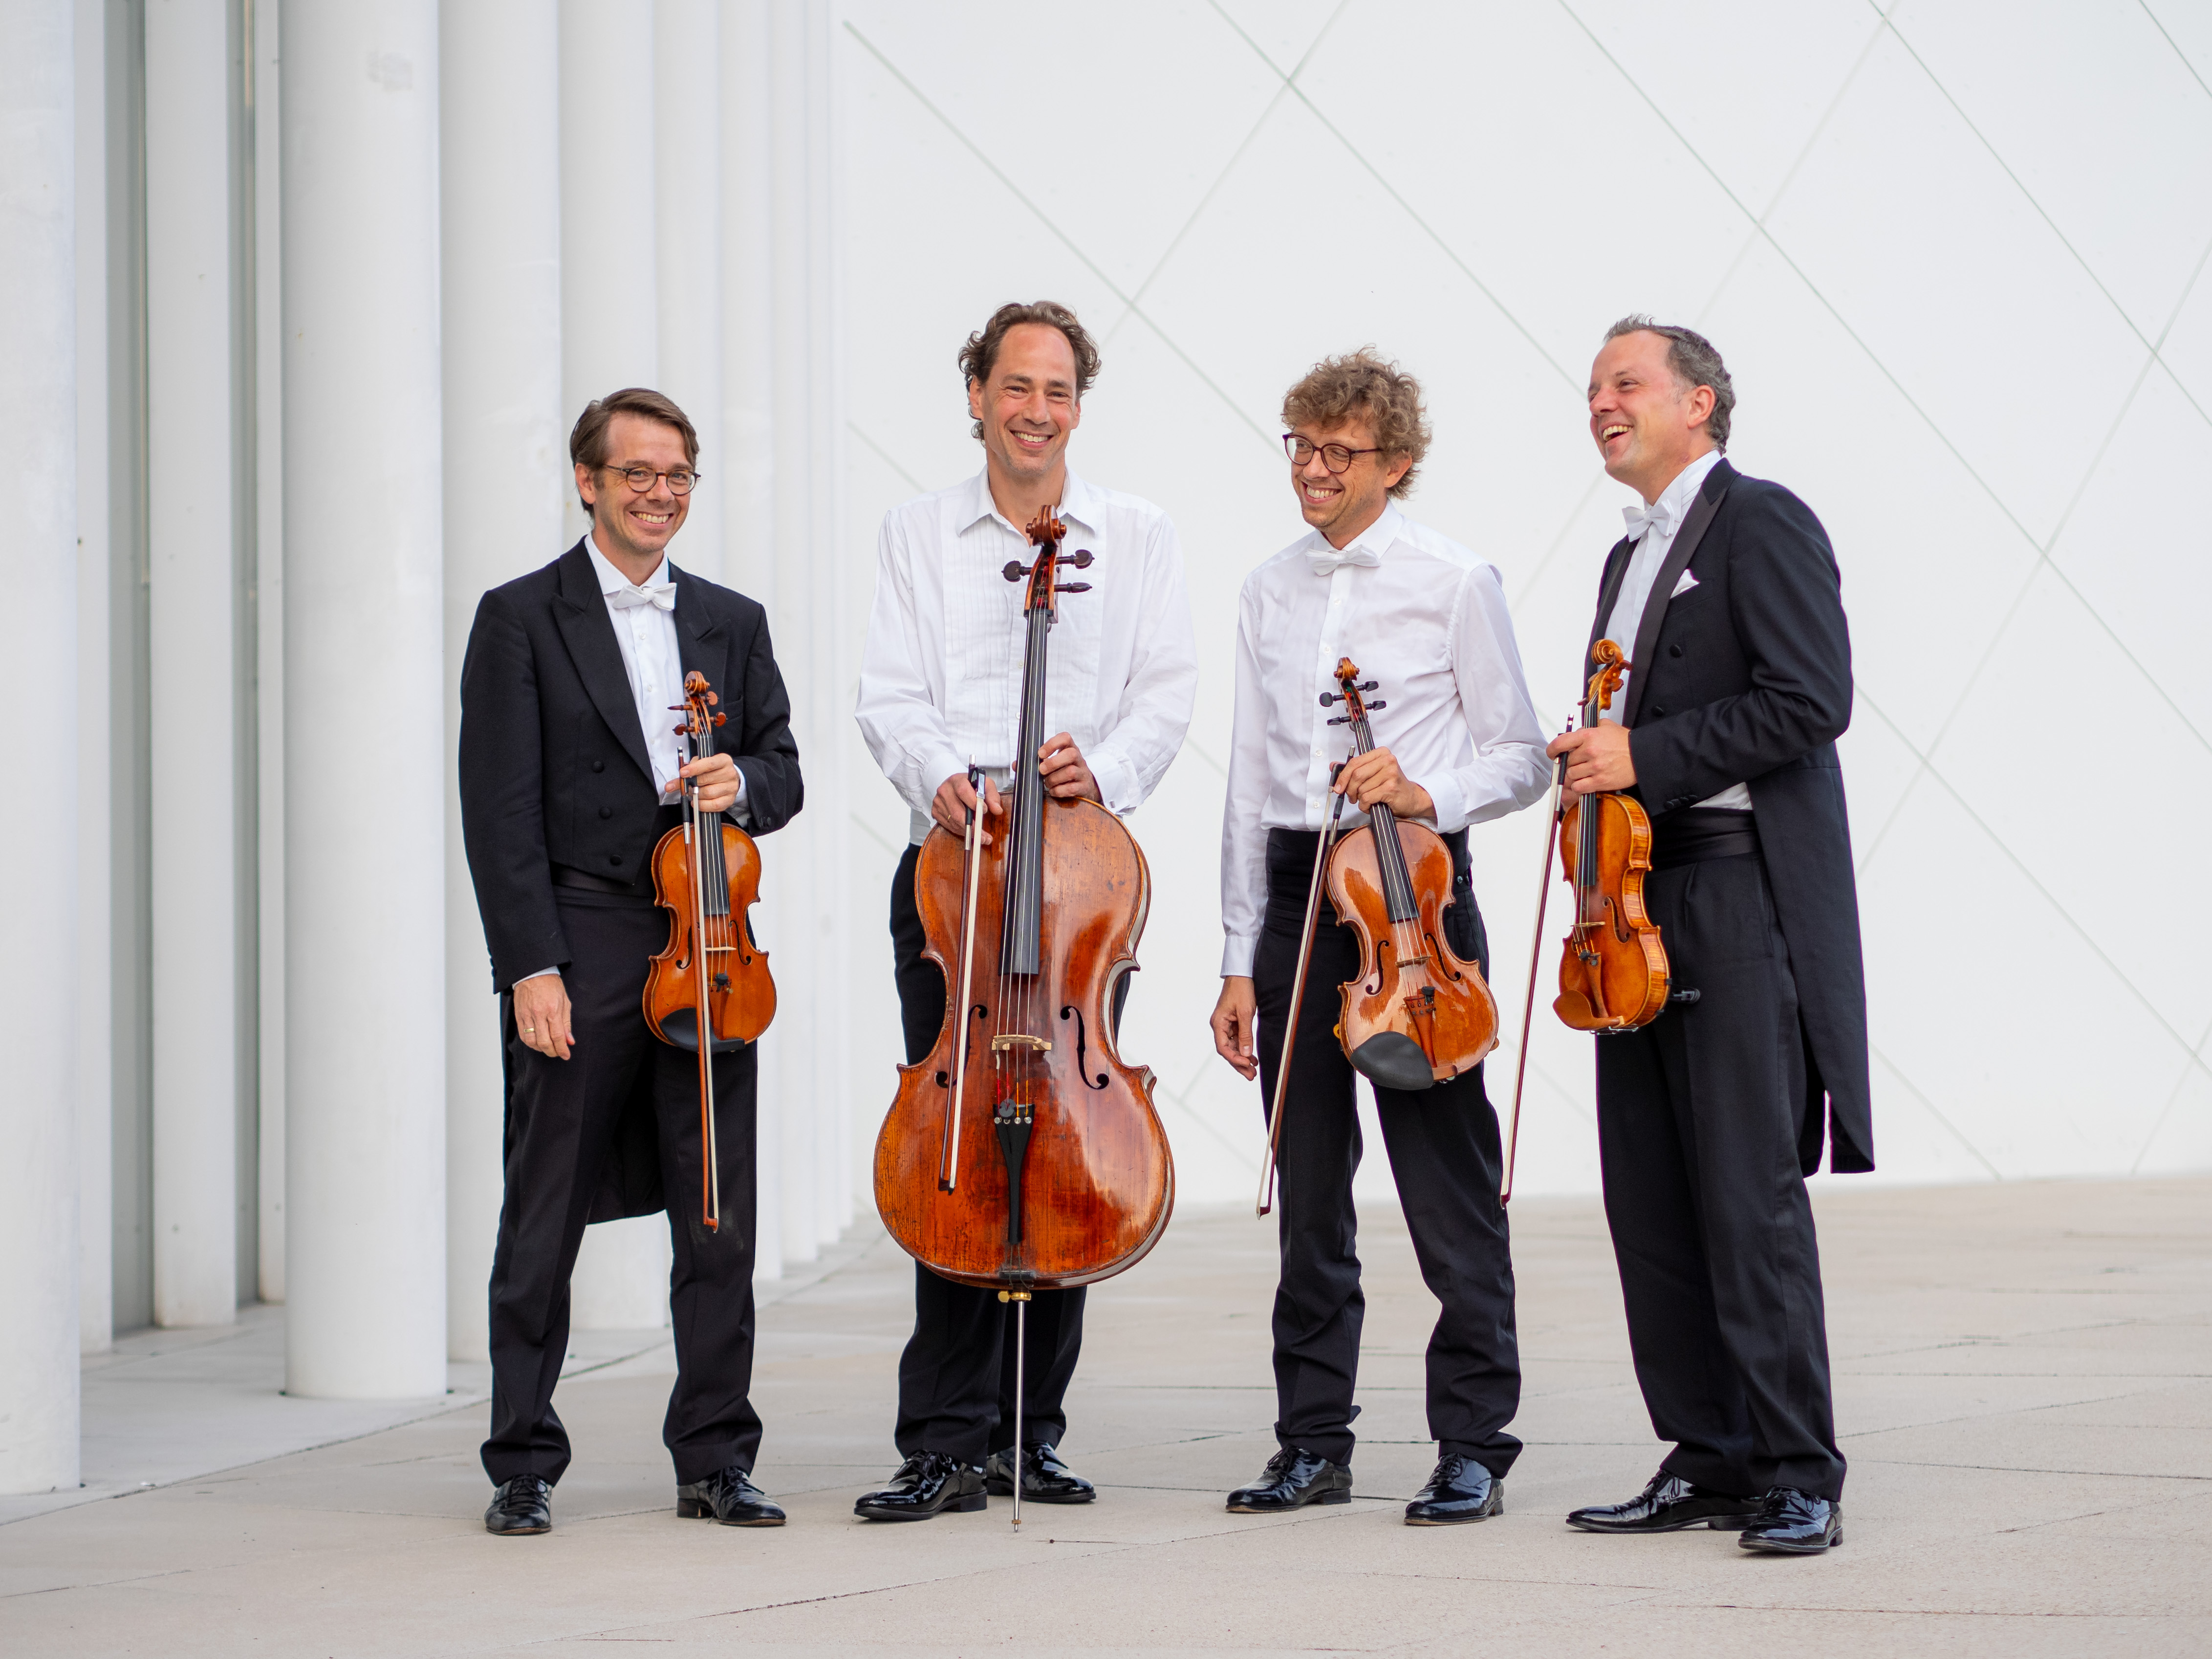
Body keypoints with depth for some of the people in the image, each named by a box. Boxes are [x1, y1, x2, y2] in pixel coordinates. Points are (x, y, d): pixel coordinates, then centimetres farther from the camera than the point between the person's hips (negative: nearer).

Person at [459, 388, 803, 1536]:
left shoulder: (733, 623, 16)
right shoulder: (521, 619, 1)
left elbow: (782, 772, 18)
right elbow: (500, 808, -5)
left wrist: (742, 783, -7)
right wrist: (530, 965, -13)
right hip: (577, 949, -4)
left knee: (721, 1217, 3)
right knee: (544, 1220, 0)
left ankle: (715, 1461, 11)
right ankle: (523, 1469, 8)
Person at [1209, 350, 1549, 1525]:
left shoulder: (1453, 582, -1)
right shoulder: (1270, 593, 13)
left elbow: (1519, 758, 2)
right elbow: (1251, 780, 14)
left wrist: (1428, 794, -18)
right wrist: (1241, 961, 11)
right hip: (1294, 889, 5)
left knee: (1448, 1183, -5)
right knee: (1308, 1186, 8)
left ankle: (1473, 1446, 1)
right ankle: (1314, 1444, 15)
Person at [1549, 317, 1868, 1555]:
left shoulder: (1763, 523, -4)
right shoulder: (1632, 559, 24)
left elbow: (1812, 699, -15)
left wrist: (1647, 755, -15)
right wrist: (1595, 768, 5)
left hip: (1743, 904, -9)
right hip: (1644, 911, 9)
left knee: (1751, 1197, -11)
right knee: (1652, 1204, 6)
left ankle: (1798, 1475, -8)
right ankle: (1707, 1461, 12)